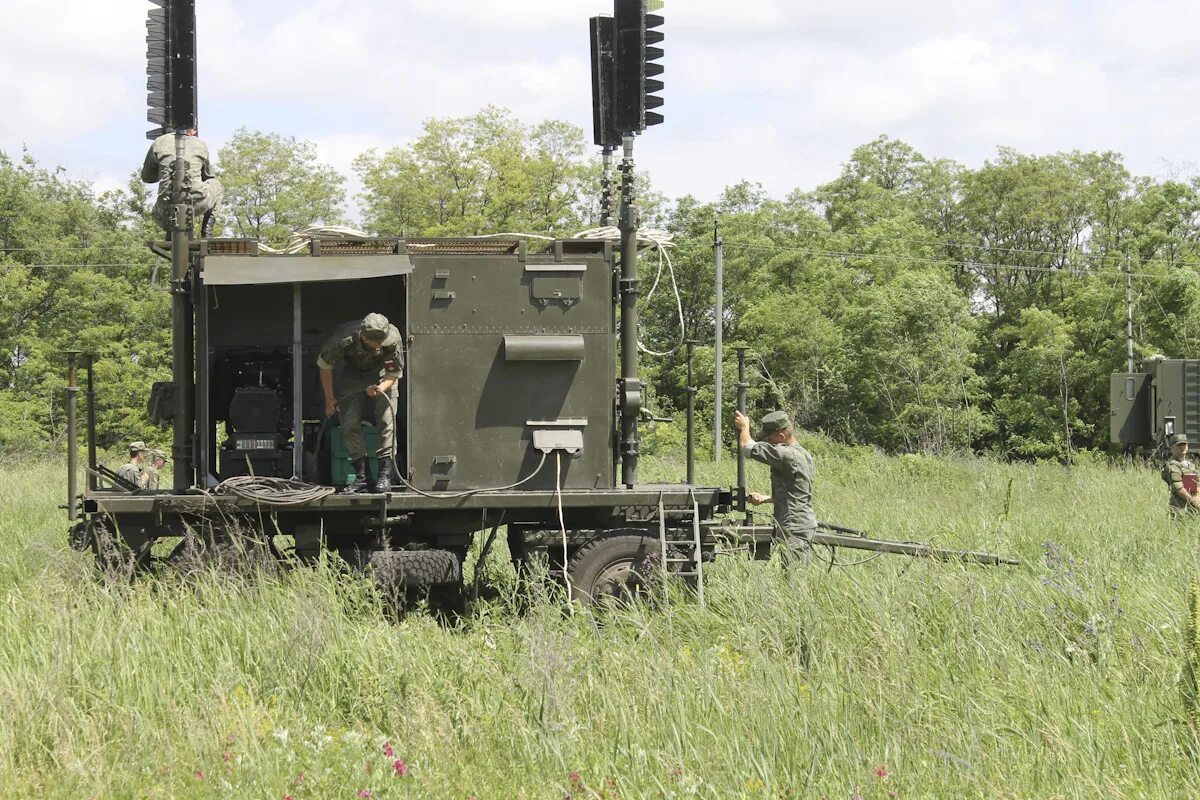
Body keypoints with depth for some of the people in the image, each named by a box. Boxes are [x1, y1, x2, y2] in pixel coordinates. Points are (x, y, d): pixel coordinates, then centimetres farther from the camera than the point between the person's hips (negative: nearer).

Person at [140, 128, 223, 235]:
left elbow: (146, 177, 24)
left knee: (159, 215, 39)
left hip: (169, 208, 1)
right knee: (216, 186, 32)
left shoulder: (159, 143, 11)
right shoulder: (201, 145, 13)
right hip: (197, 204, -1)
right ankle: (206, 230, 17)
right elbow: (208, 176, 32)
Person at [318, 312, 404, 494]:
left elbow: (394, 374, -18)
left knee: (386, 421, -16)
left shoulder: (393, 339, -34)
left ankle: (385, 475, -13)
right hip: (354, 374, 1)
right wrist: (329, 398, -6)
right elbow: (324, 365, -14)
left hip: (382, 374, -1)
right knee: (350, 423, -10)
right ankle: (360, 477, -4)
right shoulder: (343, 340, -35)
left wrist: (380, 388, -40)